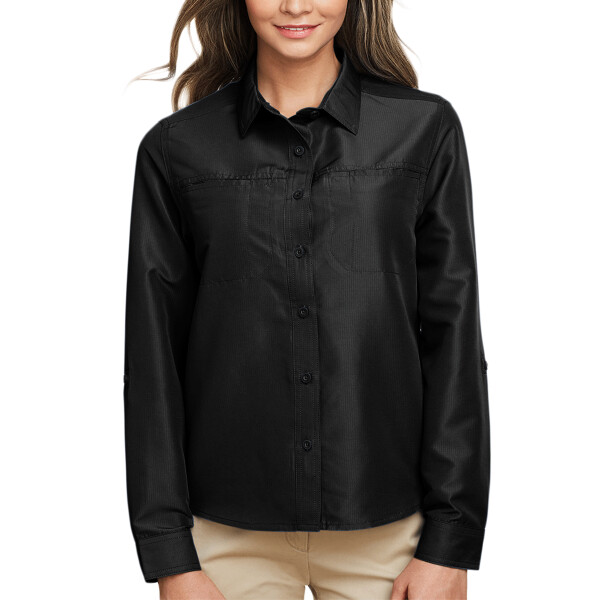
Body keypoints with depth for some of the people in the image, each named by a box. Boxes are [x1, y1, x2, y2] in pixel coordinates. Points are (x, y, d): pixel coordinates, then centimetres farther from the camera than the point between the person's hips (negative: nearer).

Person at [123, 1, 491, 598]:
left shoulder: (425, 130, -1)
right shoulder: (175, 149, 0)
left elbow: (454, 341, -1)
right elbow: (152, 359, 0)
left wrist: (451, 541, -4)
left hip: (387, 526, 0)